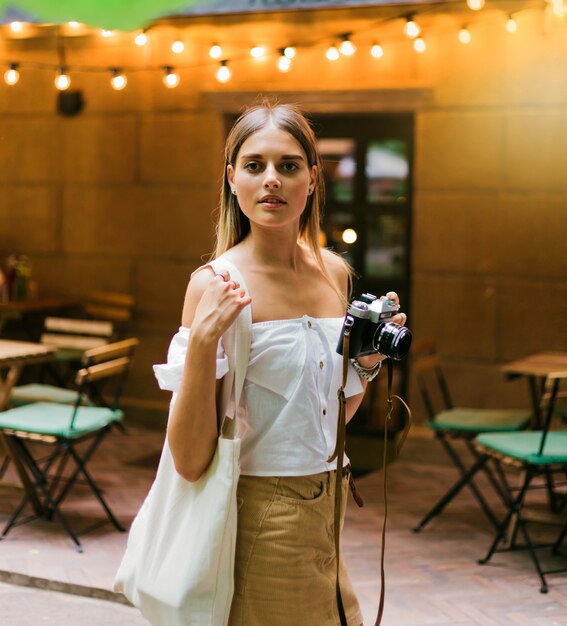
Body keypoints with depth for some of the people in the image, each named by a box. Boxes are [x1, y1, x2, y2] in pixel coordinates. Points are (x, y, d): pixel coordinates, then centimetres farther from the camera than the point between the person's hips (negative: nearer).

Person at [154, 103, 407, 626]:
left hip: (323, 517, 6)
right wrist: (204, 337, -28)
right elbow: (190, 460, -20)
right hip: (256, 519, -6)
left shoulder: (334, 272, 4)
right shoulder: (217, 284, -15)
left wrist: (370, 359, 0)